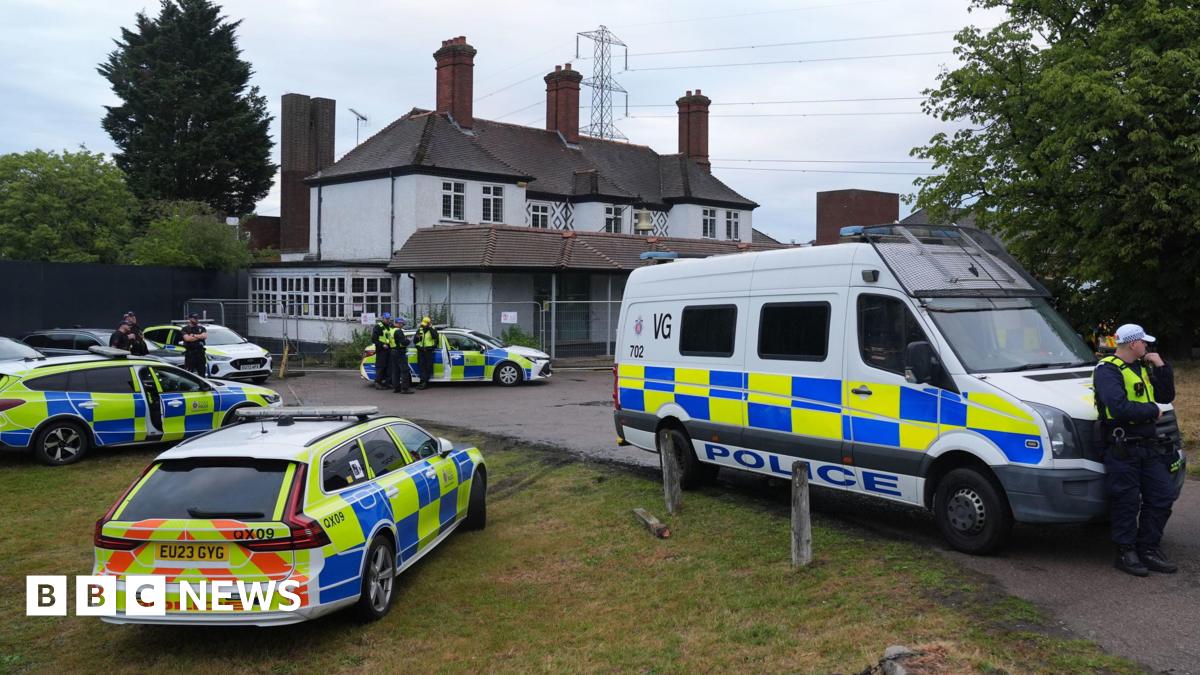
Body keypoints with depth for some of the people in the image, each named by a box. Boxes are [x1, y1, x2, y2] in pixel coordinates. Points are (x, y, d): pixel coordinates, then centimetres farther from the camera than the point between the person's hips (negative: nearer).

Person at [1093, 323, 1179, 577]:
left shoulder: (1143, 368, 18)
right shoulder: (1108, 370, -12)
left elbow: (1166, 396, 18)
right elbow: (1119, 408, -24)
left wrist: (1161, 367, 7)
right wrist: (1152, 410, -12)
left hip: (1149, 445, 8)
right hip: (1122, 448, -8)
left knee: (1163, 495, 8)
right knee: (1127, 501, -3)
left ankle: (1148, 548, 19)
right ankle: (1126, 553, 10)